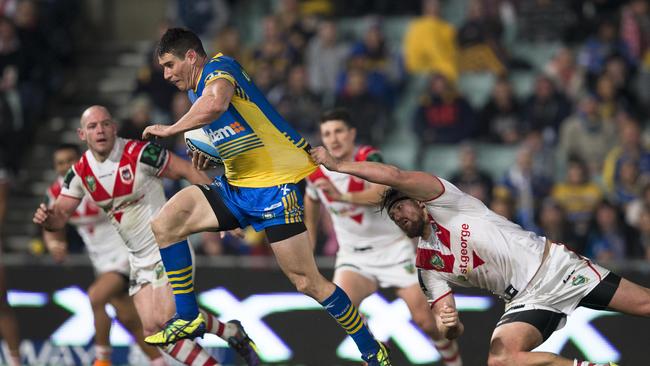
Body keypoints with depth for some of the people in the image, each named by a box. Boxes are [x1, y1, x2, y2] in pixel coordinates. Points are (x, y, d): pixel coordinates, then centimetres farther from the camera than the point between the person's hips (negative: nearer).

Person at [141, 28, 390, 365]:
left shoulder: (218, 69, -14)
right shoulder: (197, 90, 15)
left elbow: (216, 103, -38)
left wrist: (170, 130, -25)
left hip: (276, 184, -9)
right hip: (236, 185, 9)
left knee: (306, 281, -9)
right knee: (164, 225, -4)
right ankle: (188, 320, 4)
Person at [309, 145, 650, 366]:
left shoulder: (444, 203, -2)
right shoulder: (427, 266, 9)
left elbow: (395, 176, -19)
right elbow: (451, 326, 3)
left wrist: (336, 164, -15)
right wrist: (446, 325, -22)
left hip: (552, 264, -4)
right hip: (525, 301, 4)